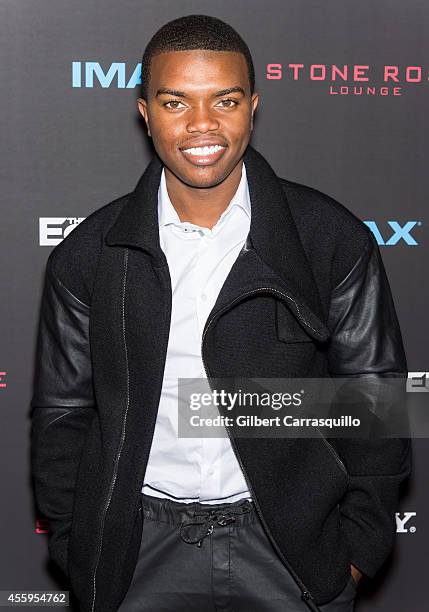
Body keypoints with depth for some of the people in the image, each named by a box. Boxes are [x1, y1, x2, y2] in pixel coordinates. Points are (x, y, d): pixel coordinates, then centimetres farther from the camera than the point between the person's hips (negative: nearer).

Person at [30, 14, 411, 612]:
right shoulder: (87, 254, -4)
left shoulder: (334, 239, -7)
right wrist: (77, 551, 4)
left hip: (293, 546, 0)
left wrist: (359, 545, 0)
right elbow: (62, 413, 4)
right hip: (141, 548, 1)